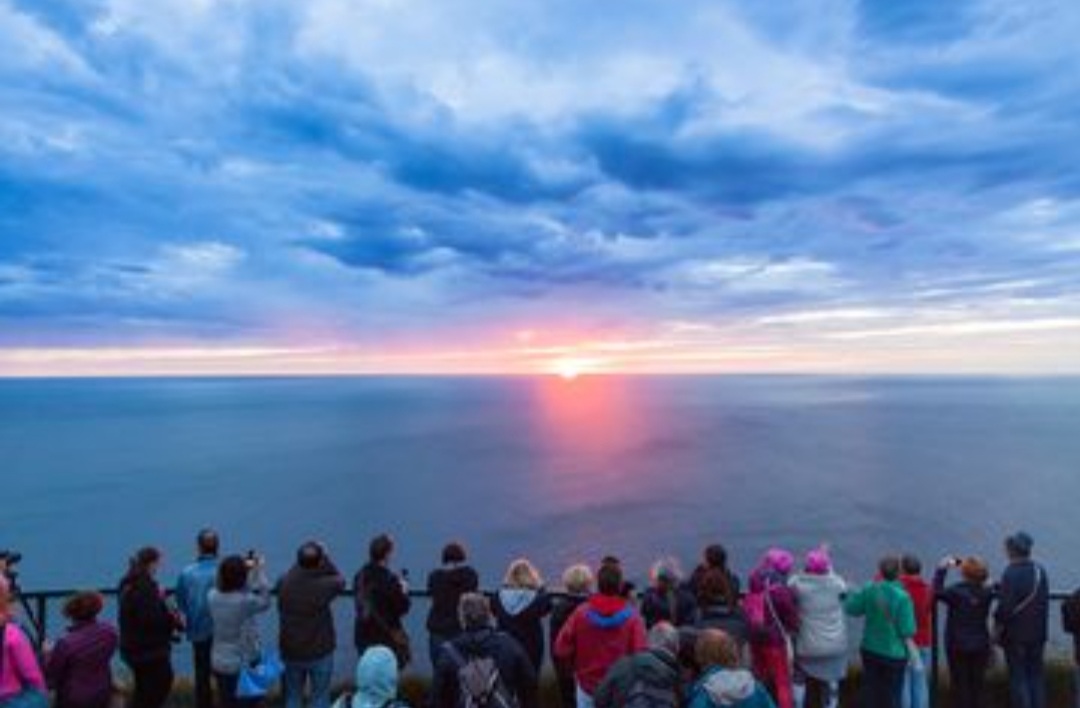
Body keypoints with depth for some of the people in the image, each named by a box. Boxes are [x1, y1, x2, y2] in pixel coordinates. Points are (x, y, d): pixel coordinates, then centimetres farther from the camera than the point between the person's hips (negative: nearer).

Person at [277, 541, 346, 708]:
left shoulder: (284, 583, -16)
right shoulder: (324, 586, -24)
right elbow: (340, 580, -2)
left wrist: (303, 560, 5)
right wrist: (325, 557, 3)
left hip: (291, 652, 3)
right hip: (320, 653, -3)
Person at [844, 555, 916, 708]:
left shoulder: (869, 590, -10)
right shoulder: (902, 597, -20)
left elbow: (850, 608, 0)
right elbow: (906, 631, -17)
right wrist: (911, 650, 0)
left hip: (870, 649, 3)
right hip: (894, 653, -3)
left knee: (871, 692, 17)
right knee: (891, 695, 12)